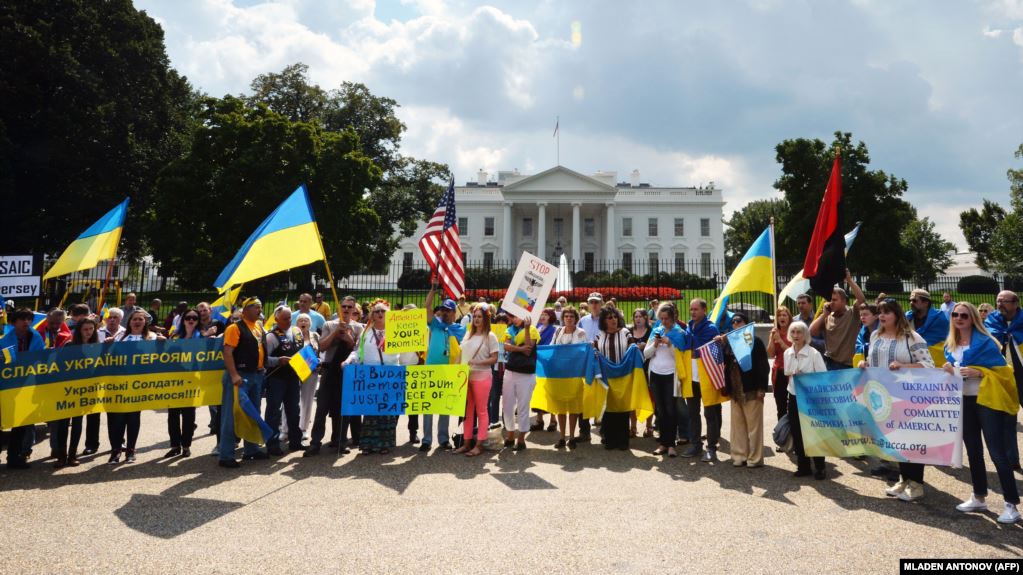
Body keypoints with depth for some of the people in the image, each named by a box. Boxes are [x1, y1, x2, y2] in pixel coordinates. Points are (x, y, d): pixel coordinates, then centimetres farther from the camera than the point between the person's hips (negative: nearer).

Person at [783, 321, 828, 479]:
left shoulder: (813, 353, -10)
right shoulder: (787, 353, 6)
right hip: (794, 397, 5)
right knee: (796, 432, 7)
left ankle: (819, 468, 14)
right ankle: (803, 466, 19)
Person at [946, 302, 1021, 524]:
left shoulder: (985, 341, -10)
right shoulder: (950, 346, 8)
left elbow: (1002, 370, -12)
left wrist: (978, 373, -25)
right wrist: (948, 370, -3)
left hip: (986, 401, -7)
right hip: (963, 401, 7)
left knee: (997, 453, -7)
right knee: (973, 451, 14)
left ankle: (1011, 505, -1)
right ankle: (979, 498, 25)